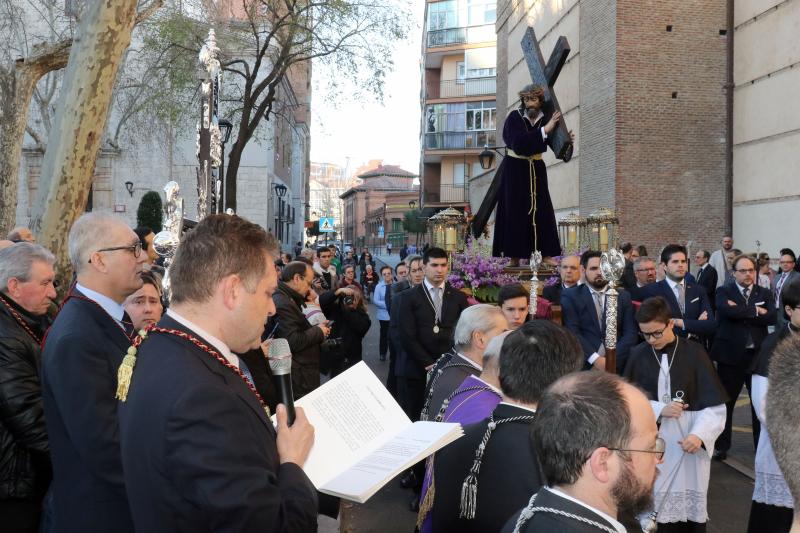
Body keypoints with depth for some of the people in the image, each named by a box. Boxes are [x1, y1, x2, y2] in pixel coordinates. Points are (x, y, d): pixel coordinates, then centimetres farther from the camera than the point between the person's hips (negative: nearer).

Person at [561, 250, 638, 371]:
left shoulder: (623, 296, 9)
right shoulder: (570, 296, 1)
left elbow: (630, 333, 1)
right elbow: (572, 332, -8)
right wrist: (595, 359, -18)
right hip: (583, 365, -2)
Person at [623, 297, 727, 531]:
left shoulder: (694, 352, -5)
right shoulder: (638, 355, 0)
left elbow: (715, 404, -5)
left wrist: (700, 434, -20)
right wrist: (659, 409, -12)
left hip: (688, 443, -1)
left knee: (690, 506, 4)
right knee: (654, 505, 1)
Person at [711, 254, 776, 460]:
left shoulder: (764, 293, 6)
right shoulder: (724, 292, -2)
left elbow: (772, 317, -12)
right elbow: (729, 311, -23)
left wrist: (741, 312, -16)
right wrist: (755, 310, -16)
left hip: (758, 355, 2)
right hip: (731, 355, -2)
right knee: (725, 402, 7)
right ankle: (721, 445, 20)